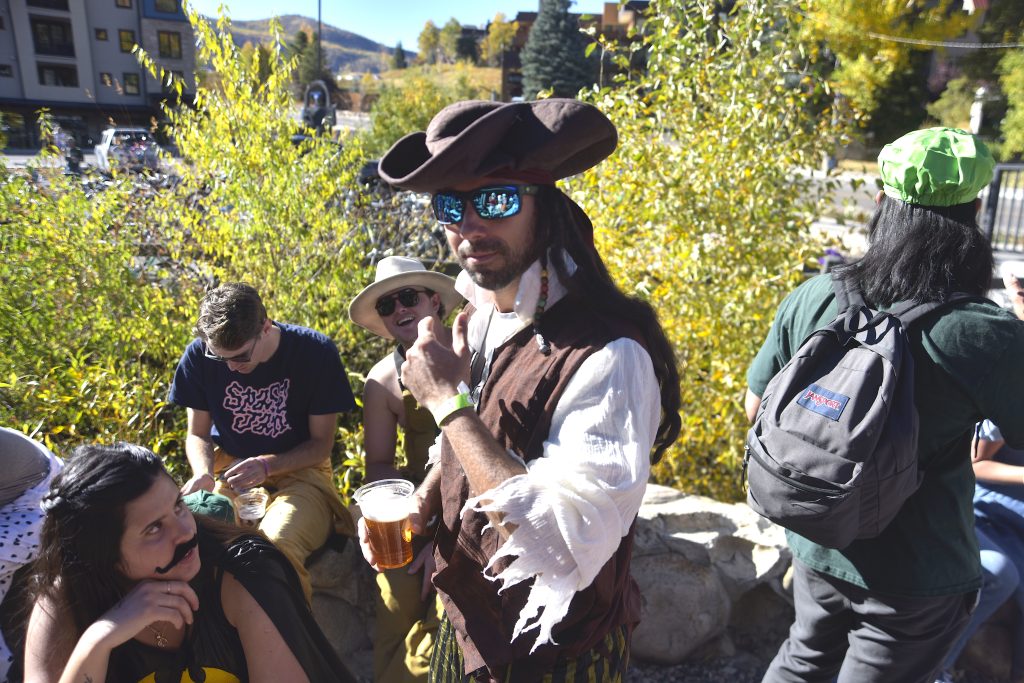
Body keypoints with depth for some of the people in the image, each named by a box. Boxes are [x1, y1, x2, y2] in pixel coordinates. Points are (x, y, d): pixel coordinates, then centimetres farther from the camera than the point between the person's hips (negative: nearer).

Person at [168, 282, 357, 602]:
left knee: (277, 543, -35)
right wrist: (203, 473, -16)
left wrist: (267, 465, -23)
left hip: (299, 470, -3)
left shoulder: (316, 351, -14)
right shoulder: (200, 355, -5)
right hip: (230, 468, 3)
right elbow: (198, 434, 6)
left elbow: (321, 443, -7)